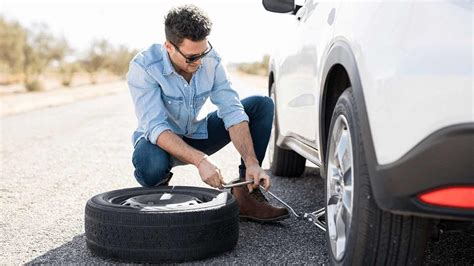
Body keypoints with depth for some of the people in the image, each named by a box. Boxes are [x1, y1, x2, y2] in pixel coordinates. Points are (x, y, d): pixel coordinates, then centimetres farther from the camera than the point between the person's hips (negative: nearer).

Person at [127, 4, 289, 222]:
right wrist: (200, 160, -47)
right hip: (161, 140, -4)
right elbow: (155, 128, -35)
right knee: (150, 163, -43)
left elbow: (232, 111, -19)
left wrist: (251, 162, -31)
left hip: (198, 135, 5)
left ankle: (245, 194, -11)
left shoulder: (211, 60, -14)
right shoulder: (143, 67, -27)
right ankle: (157, 190, -3)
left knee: (262, 105, -12)